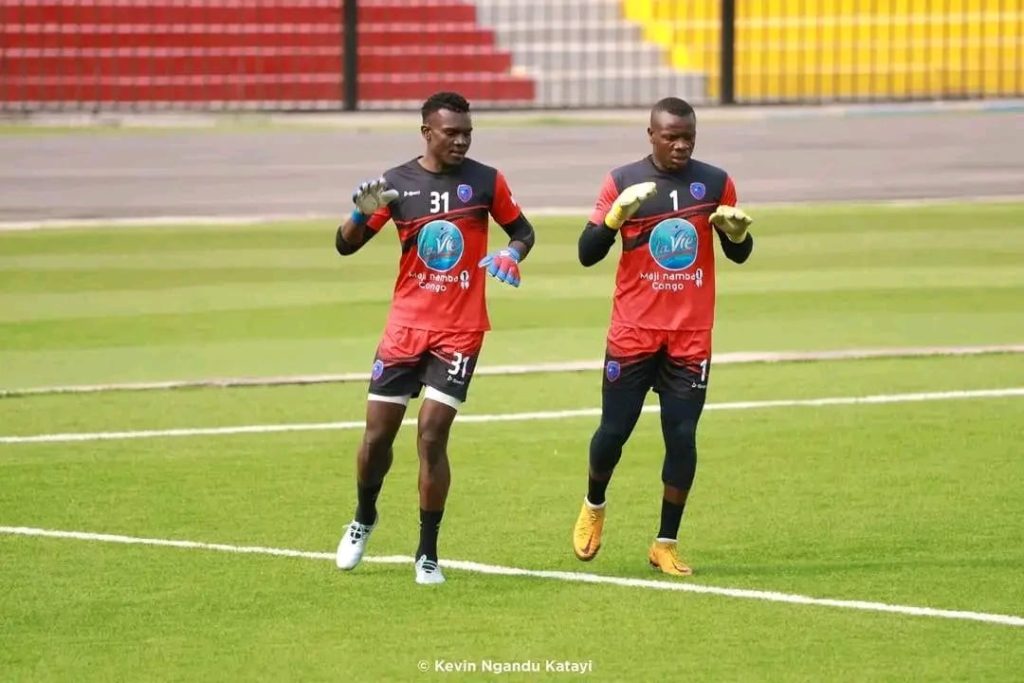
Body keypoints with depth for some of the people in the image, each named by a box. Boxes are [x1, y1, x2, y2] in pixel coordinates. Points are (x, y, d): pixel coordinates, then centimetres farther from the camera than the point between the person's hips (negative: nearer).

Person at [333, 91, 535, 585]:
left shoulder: (486, 182, -2)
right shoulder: (396, 184, -1)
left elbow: (523, 231, 11)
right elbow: (345, 246, 2)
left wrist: (512, 255, -11)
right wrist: (362, 214, -19)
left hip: (460, 330, -2)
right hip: (405, 325, 2)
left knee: (432, 435, -10)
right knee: (378, 433, 5)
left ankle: (428, 553, 1)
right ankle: (364, 519, 33)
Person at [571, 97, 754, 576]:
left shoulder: (715, 183, 3)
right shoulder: (623, 182, -2)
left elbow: (738, 254, 13)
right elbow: (587, 254, -5)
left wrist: (737, 230, -10)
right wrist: (619, 212, -21)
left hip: (691, 335, 1)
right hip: (633, 333, -1)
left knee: (682, 437, -5)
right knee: (614, 429, 3)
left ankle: (666, 545, 4)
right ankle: (594, 506, 33)